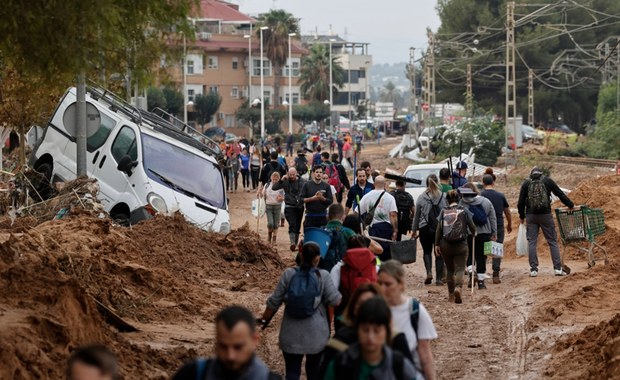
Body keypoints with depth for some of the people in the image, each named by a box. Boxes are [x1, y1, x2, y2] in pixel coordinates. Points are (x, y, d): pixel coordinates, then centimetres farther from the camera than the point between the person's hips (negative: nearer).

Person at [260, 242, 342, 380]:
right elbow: (335, 301, -8)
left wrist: (264, 319, 14)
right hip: (316, 335, 0)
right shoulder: (323, 276, -9)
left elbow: (274, 301, 0)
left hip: (291, 335, 0)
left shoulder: (288, 274, -5)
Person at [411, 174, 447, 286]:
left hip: (425, 229, 0)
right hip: (441, 229, 0)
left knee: (427, 251, 12)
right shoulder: (444, 197, -3)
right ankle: (439, 278, 6)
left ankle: (429, 272, -9)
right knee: (439, 253, 7)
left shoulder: (421, 197, -2)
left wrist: (414, 230, 12)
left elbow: (416, 215, 4)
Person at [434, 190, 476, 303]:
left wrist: (437, 244, 4)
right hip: (461, 245, -2)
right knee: (459, 269, -2)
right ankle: (458, 288, -30)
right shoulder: (464, 211, -2)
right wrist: (474, 233, 23)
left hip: (446, 245, 2)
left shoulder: (443, 211, 1)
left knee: (450, 270, 15)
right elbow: (472, 227, 1)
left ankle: (451, 295, 21)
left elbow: (439, 229, -1)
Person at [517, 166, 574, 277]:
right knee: (552, 241, 4)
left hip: (531, 216, 1)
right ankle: (558, 268, -1)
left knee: (532, 242, 6)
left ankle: (533, 269, 2)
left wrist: (522, 216, 17)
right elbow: (560, 194, 8)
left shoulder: (526, 183, 5)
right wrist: (570, 205, 21)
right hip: (545, 215, -1)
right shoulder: (548, 181, 4)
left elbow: (521, 201, 4)